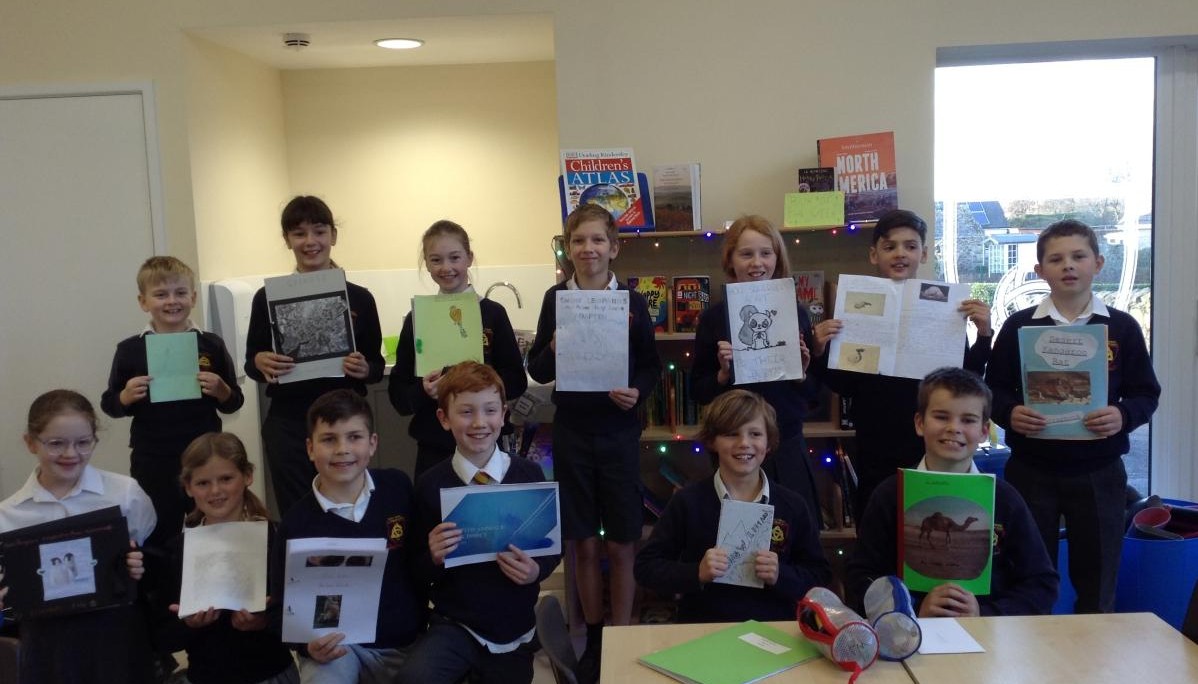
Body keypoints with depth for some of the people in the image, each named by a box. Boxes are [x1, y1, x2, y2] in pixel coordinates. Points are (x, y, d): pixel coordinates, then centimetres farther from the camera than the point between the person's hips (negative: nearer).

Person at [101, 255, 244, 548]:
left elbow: (234, 403, 4)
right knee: (158, 541, 9)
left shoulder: (211, 345, -1)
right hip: (152, 464, 0)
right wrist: (127, 396, -16)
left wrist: (220, 390, -16)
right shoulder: (130, 350, -2)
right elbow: (109, 405, 4)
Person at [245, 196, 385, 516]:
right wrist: (261, 363, -14)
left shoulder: (359, 298, 1)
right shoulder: (268, 297, 0)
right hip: (288, 425, 0)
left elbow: (377, 366, 6)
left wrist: (364, 369, -15)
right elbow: (250, 363, 7)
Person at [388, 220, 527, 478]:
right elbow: (398, 394, 4)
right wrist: (423, 392, -16)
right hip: (434, 447, 1)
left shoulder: (492, 313, 0)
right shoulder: (416, 319, 3)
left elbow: (517, 381, -1)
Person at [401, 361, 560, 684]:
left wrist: (537, 570, -17)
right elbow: (420, 574, -2)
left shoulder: (529, 475, -8)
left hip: (515, 628, 2)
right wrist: (434, 558, -23)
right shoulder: (430, 485, -9)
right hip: (454, 625, -1)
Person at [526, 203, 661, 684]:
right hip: (572, 433, 1)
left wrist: (637, 392, -15)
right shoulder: (555, 299, 1)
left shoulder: (632, 302, -2)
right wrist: (554, 348, -17)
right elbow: (537, 370, 3)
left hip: (619, 432, -1)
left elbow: (652, 366, 4)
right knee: (582, 543, 10)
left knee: (621, 544, 5)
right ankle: (593, 639, 27)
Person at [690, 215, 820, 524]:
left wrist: (802, 372, -13)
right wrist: (724, 373, -16)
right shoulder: (714, 318, -3)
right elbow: (698, 392, 1)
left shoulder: (796, 314, 1)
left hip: (787, 447, 1)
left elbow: (813, 394, 7)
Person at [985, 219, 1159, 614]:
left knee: (1097, 581, 12)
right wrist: (1010, 413, -18)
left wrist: (1124, 415, -17)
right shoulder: (1018, 326, 1)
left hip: (1099, 472, 1)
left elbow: (1146, 393, 4)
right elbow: (993, 389, 3)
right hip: (1031, 470, 0)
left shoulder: (1122, 328, 2)